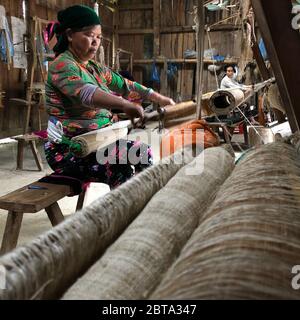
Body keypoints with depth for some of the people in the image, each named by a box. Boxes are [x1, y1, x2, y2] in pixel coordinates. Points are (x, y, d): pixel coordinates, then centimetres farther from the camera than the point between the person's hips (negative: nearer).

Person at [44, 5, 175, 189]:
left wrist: (160, 99, 12)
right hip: (68, 149, -9)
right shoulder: (62, 65, -15)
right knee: (121, 170, -28)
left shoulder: (95, 68, 13)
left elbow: (125, 85, 16)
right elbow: (86, 92, -35)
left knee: (143, 152, 2)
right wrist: (125, 105, -49)